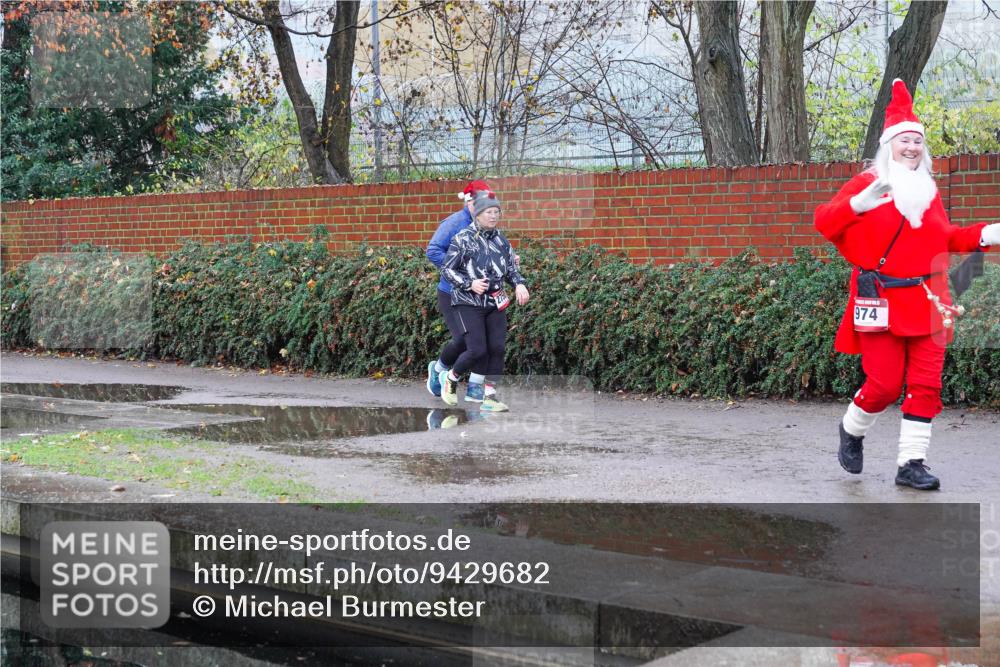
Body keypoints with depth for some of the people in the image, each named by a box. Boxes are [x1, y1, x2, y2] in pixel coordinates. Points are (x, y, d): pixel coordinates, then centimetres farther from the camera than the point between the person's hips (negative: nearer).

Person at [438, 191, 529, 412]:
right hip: (469, 303, -5)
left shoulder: (501, 239, 8)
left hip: (495, 303, 5)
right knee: (477, 350, -13)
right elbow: (447, 270, -7)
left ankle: (490, 397, 4)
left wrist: (519, 284, -5)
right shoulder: (463, 239, -8)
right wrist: (470, 284, -20)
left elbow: (511, 268, 15)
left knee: (497, 349, -3)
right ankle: (451, 378, 16)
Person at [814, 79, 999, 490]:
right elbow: (825, 222, -13)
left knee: (926, 383, 0)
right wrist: (861, 204, -29)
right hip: (882, 302, -5)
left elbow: (944, 238, 23)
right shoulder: (867, 183, -2)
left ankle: (911, 463, 6)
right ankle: (852, 429, 22)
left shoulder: (927, 189, 15)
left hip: (925, 300, 5)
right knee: (885, 383, -7)